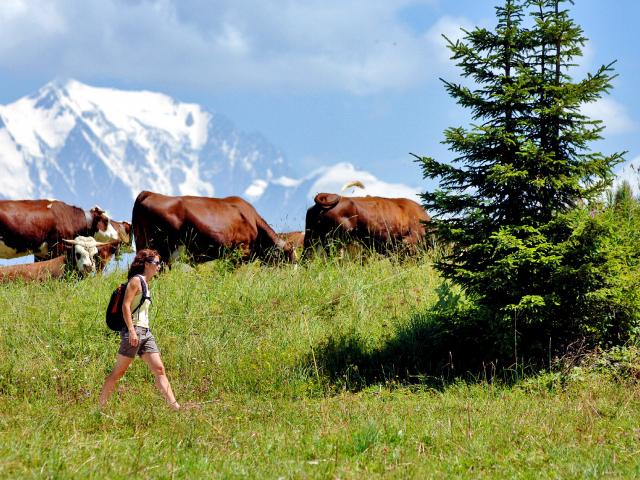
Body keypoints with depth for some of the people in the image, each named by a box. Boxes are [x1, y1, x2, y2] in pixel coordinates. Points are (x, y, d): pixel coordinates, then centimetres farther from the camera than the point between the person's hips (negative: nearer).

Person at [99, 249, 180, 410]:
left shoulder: (145, 283, 19)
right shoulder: (136, 280, -7)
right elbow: (126, 306, -17)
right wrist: (131, 330, -25)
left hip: (145, 333, 9)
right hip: (134, 332, -9)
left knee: (159, 370, -1)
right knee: (118, 372, -3)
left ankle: (175, 406, -7)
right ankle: (101, 407, 4)